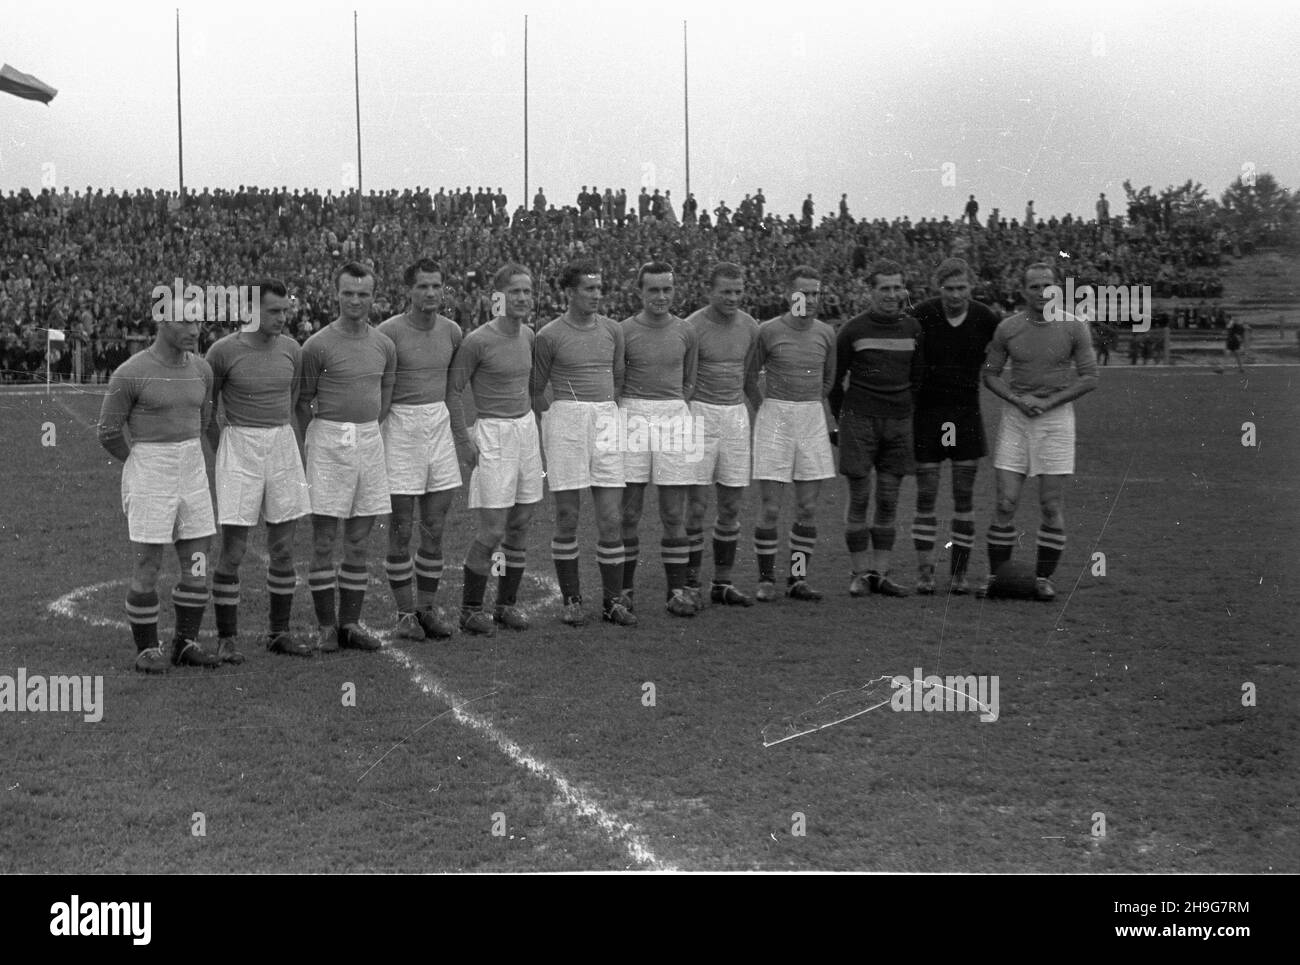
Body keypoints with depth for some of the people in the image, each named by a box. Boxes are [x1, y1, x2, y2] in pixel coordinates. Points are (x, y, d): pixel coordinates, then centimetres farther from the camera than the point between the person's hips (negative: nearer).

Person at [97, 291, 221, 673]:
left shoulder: (200, 369, 4)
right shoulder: (130, 374, -13)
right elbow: (108, 431, -4)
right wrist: (145, 467, 6)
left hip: (191, 477, 5)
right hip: (149, 480, -5)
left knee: (197, 566, 5)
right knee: (148, 567, -1)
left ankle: (185, 643, 19)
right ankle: (147, 650, 13)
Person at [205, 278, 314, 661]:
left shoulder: (291, 350, 4)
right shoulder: (224, 350, -9)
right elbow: (206, 410, 2)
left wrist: (294, 454, 16)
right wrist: (223, 455, 3)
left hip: (282, 447, 4)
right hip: (239, 447, -4)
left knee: (283, 549, 8)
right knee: (233, 552, -3)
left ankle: (279, 633, 19)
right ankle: (226, 638, 6)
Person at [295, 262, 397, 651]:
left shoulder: (384, 345, 7)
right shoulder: (319, 345, -7)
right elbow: (303, 401, 2)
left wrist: (368, 434, 15)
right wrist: (321, 440, 6)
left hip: (370, 441, 5)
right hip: (329, 441, -5)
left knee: (359, 539, 8)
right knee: (324, 538, -1)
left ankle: (350, 623, 15)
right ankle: (325, 626, 6)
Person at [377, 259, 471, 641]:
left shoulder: (451, 331, 6)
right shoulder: (389, 331, -10)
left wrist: (462, 438, 17)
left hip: (439, 424, 5)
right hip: (400, 427, -5)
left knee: (435, 528, 7)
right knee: (401, 529, 2)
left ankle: (428, 608, 17)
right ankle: (405, 613, 11)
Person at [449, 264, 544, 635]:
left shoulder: (527, 335, 8)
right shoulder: (478, 340, -13)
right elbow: (453, 389, -7)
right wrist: (465, 436, -13)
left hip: (526, 428, 7)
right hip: (493, 434, -7)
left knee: (520, 524, 9)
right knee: (492, 531, -8)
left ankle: (507, 604, 20)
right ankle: (470, 610, 5)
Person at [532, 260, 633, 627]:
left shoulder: (612, 330, 9)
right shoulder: (548, 336, -3)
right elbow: (536, 390, 8)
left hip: (605, 425, 3)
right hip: (566, 424, -3)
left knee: (611, 519, 0)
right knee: (567, 518, 1)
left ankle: (613, 602, 7)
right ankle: (571, 600, 12)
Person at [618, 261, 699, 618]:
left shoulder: (686, 333, 7)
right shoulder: (623, 332, -1)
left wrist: (673, 412, 11)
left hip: (674, 418, 2)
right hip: (632, 418, -2)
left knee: (674, 514, 2)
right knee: (628, 513, 2)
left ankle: (677, 591, 7)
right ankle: (625, 588, 12)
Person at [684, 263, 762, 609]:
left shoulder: (749, 327, 7)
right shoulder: (692, 328, -10)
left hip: (736, 415, 5)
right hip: (701, 415, -5)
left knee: (731, 506, 7)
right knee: (696, 505, -4)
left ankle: (723, 584, 15)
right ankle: (691, 584, 5)